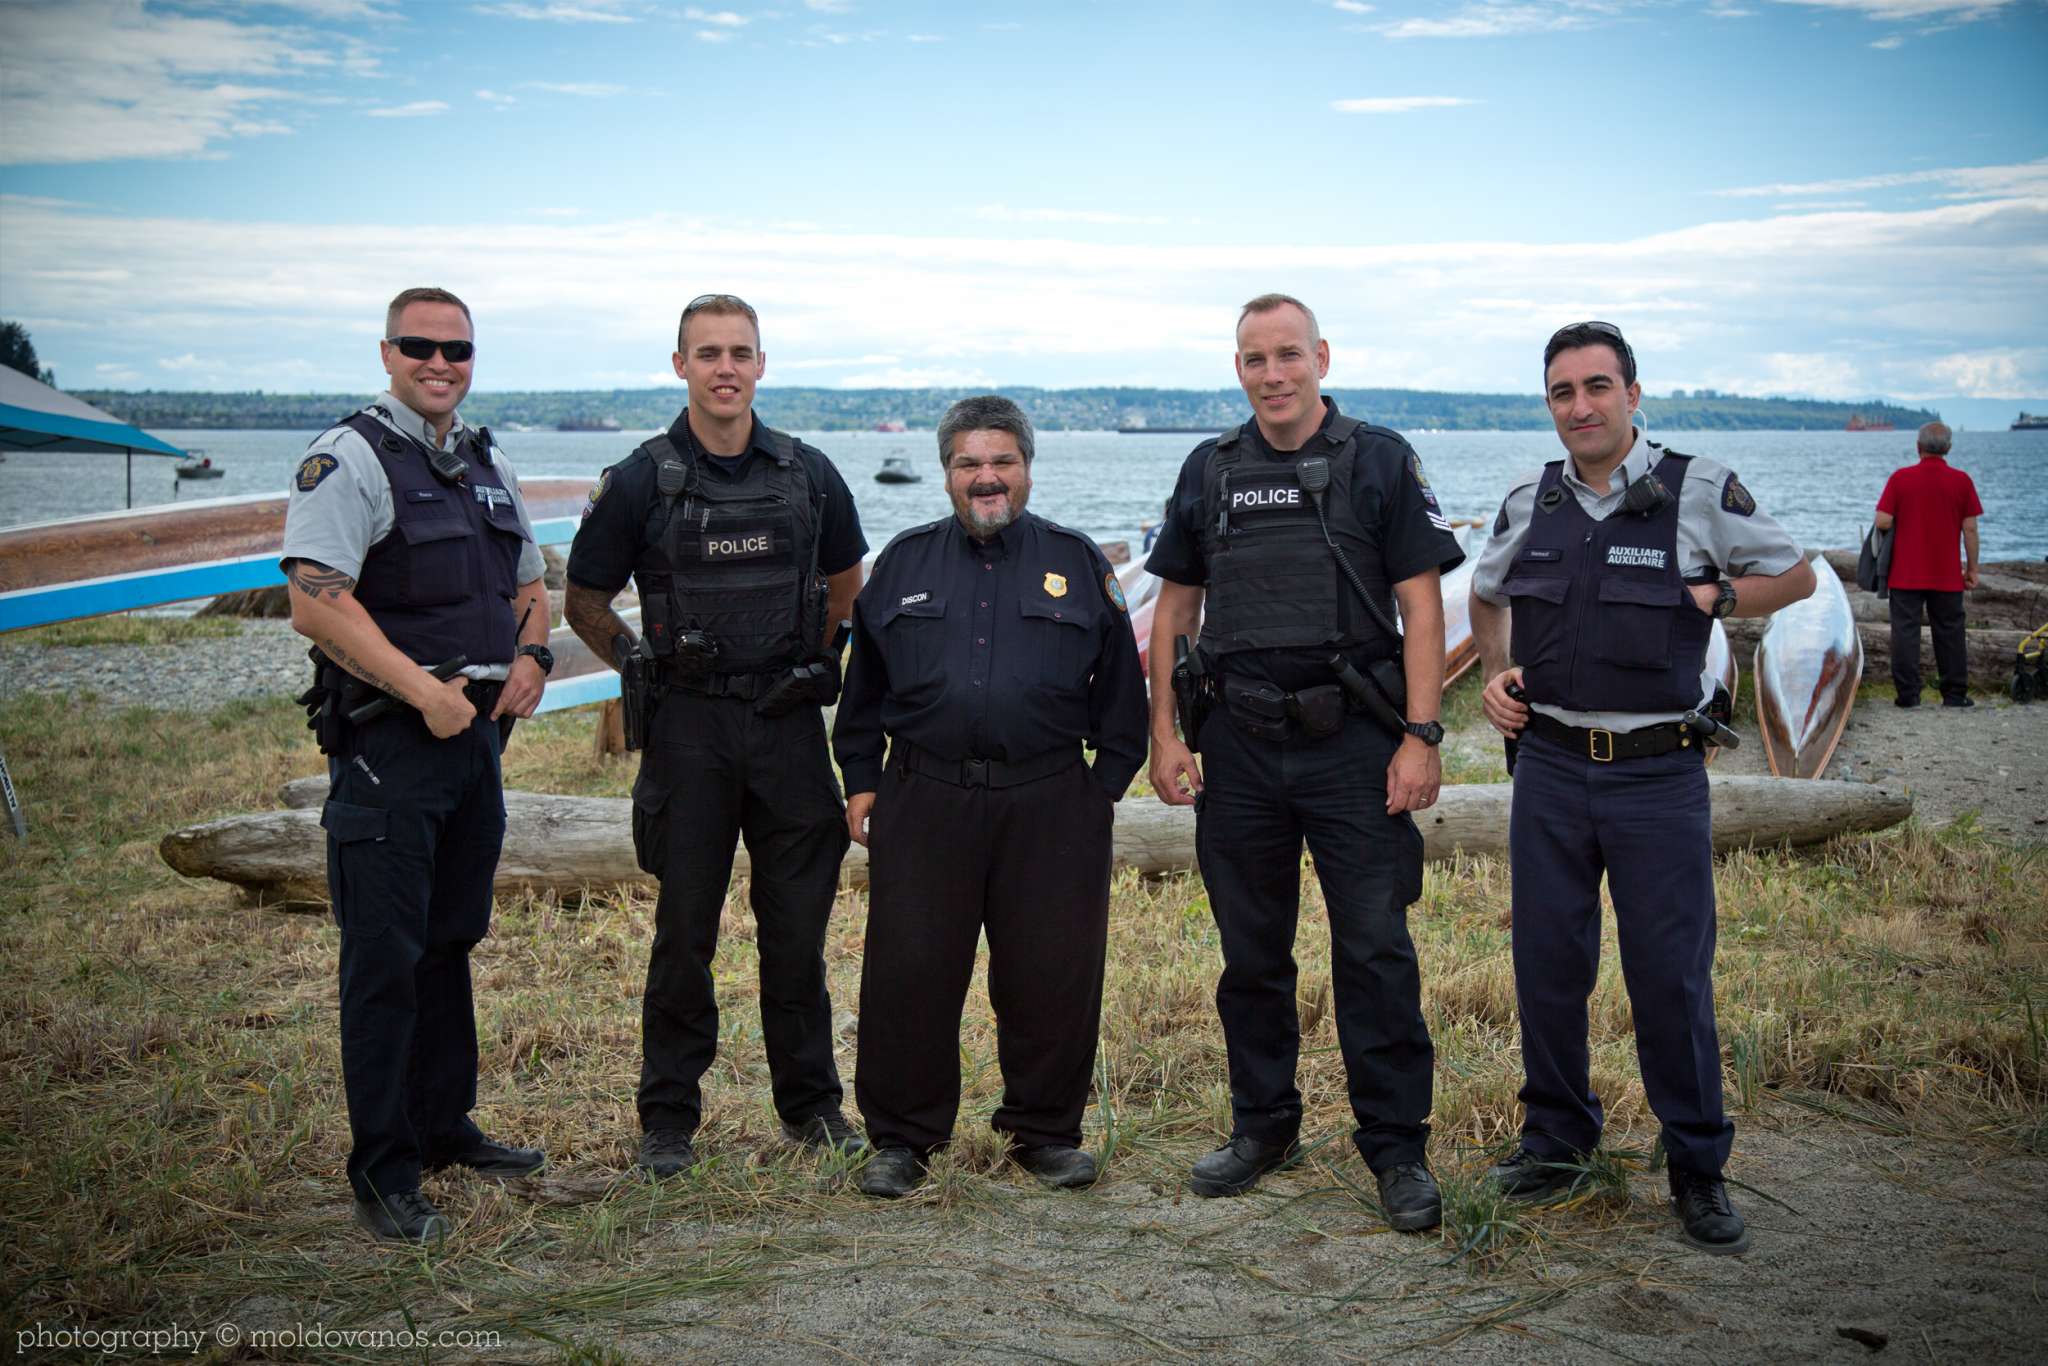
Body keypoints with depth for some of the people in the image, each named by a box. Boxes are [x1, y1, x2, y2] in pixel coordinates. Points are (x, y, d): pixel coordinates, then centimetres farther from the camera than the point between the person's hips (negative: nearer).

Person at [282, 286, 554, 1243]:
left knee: (450, 941, 17)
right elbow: (317, 604, -19)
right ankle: (382, 1172, 6)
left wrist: (530, 657, 4)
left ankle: (445, 1126, 30)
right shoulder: (349, 460, -9)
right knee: (385, 958, -3)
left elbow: (528, 583, 25)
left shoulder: (488, 464, 15)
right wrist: (424, 691, -20)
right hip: (388, 742, -7)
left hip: (476, 733, 8)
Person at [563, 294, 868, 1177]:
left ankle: (811, 1103, 22)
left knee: (798, 924, 8)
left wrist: (813, 667, 12)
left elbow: (845, 584, 19)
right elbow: (584, 603, 7)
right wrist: (651, 671, 2)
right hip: (690, 730, -2)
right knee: (685, 930, 4)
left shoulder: (808, 474, 4)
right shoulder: (641, 482, -3)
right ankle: (669, 1118, 16)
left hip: (790, 725, 2)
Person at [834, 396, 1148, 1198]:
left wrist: (1108, 784, 6)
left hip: (1050, 808, 0)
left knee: (1053, 975, 3)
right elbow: (865, 682, 16)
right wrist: (861, 782, 11)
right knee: (909, 974, 1)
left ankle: (1046, 1132, 21)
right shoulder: (904, 563, 12)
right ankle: (900, 1138, 16)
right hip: (922, 802, 1)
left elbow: (1119, 686, 12)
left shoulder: (1078, 563, 9)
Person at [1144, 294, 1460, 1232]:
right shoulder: (1209, 471, 10)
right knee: (1251, 950, 11)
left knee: (1375, 949, -2)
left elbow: (1421, 603, -3)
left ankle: (1396, 1146, 9)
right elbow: (1174, 608, 13)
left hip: (1352, 738, -3)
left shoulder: (1380, 460, 1)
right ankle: (1263, 1126, 25)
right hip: (1238, 742, 3)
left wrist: (1421, 736, -11)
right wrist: (1164, 733, 5)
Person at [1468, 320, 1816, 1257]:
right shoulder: (1529, 504, 6)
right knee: (1546, 964, 9)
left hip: (1658, 771, -3)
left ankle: (1698, 1168, 16)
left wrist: (1707, 598, -6)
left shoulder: (1701, 492, -4)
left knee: (1672, 976, 0)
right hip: (1549, 767, 3)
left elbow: (1795, 575, 8)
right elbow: (1484, 598, 23)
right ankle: (1556, 1139, 25)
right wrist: (1495, 674, 6)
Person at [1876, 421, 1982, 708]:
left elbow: (1882, 522, -9)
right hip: (1947, 576, 1)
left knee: (1906, 631, 2)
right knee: (1949, 632, 9)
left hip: (1906, 574, -1)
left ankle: (1908, 693, -1)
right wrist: (1971, 568, 6)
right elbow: (1970, 528, -2)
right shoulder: (1962, 481, -2)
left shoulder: (1900, 478, -5)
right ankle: (1955, 694, 13)